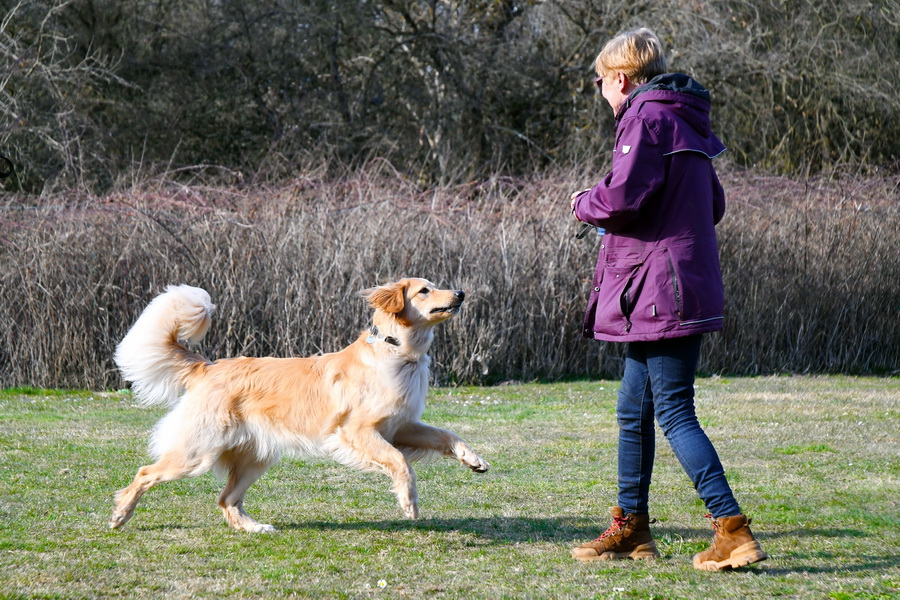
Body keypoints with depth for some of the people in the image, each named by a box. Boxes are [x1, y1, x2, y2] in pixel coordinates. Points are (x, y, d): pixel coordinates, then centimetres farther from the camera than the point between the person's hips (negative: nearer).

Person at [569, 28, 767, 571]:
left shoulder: (646, 118, -12)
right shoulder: (684, 121, 18)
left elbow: (622, 199, -21)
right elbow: (713, 205, 23)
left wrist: (584, 203, -2)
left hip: (662, 291, -10)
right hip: (661, 298, 10)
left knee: (675, 413, -9)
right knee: (634, 410, 17)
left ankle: (734, 531, -12)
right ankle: (631, 528, 24)